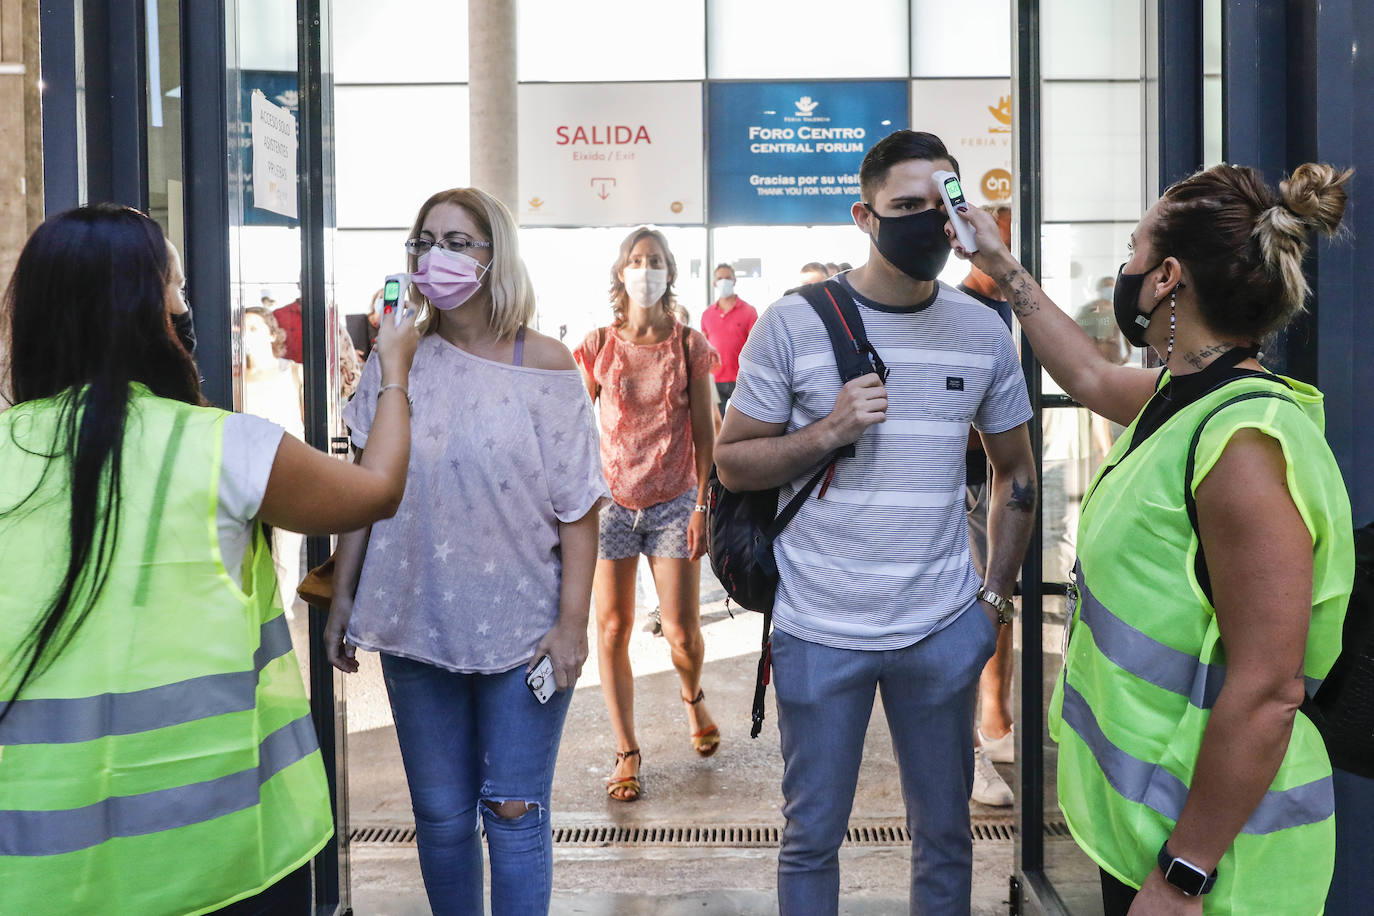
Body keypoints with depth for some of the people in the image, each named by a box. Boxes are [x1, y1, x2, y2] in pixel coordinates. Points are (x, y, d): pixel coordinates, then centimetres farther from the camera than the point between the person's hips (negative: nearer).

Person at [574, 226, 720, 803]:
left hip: (673, 504, -1)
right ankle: (627, 754, 17)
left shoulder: (689, 345, 0)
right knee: (612, 629, 3)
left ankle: (692, 697, 34)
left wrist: (703, 506, -3)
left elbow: (703, 434, 2)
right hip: (611, 502, 1)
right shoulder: (599, 346, 1)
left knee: (682, 633, -2)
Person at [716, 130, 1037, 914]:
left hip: (945, 629, 3)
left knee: (945, 832, 15)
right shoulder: (795, 324, -5)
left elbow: (1016, 471, 14)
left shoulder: (983, 331, 3)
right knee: (813, 836, 11)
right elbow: (732, 462, -3)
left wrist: (997, 593, 7)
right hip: (821, 631, -2)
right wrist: (830, 430, -18)